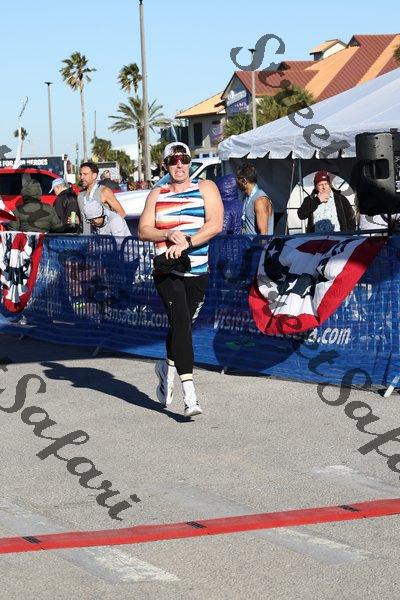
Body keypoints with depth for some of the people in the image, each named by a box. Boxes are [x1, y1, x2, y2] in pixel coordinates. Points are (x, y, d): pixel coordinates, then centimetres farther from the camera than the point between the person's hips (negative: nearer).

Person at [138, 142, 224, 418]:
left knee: (183, 326, 10)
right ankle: (190, 395, -24)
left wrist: (186, 243, -19)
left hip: (197, 272, 1)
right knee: (180, 322, -18)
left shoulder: (206, 188, 4)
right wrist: (168, 234, -11)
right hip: (166, 271, -1)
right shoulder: (157, 195, 12)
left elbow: (215, 225, -9)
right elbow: (143, 230, 8)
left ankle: (167, 367, 43)